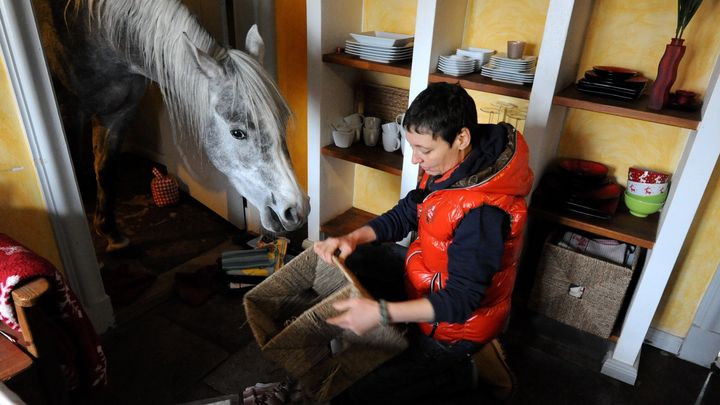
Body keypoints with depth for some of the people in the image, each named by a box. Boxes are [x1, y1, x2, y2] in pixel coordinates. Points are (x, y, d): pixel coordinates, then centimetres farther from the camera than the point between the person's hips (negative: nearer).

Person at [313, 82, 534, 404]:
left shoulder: (482, 212, -36)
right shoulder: (446, 167, -10)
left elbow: (459, 302, -32)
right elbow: (404, 215, 2)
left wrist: (382, 313, -40)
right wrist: (353, 239, -14)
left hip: (454, 323, -8)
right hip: (425, 280, 8)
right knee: (346, 263, 14)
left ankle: (452, 372, 10)